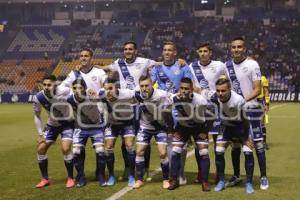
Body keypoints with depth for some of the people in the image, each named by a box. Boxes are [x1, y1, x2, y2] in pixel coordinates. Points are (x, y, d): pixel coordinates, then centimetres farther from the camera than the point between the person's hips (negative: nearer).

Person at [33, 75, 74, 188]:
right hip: (52, 125, 4)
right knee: (41, 149, 0)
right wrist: (40, 134, -3)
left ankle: (70, 178, 2)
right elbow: (37, 116, -3)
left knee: (66, 149, -19)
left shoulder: (64, 93, -34)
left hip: (67, 123, -4)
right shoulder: (38, 98, -20)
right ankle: (45, 179, 17)